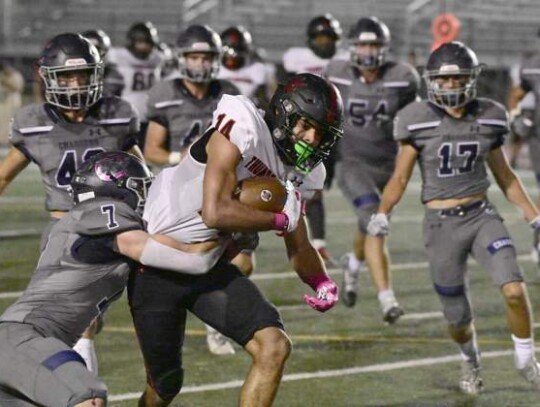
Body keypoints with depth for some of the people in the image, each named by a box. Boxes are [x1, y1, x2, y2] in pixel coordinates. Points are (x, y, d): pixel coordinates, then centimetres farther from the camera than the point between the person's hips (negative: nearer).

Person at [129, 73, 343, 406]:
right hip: (158, 265, -6)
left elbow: (299, 248, 14)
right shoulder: (243, 128, -23)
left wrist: (323, 283, -7)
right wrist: (281, 220, -18)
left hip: (210, 266, 7)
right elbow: (216, 212, -31)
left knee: (274, 347, -12)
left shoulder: (298, 175, 2)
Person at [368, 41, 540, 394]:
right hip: (442, 224, -1)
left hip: (482, 216, 2)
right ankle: (470, 359, 42)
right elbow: (400, 178, -2)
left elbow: (504, 176, 12)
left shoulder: (488, 118, 0)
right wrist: (382, 215, -18)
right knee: (458, 318, 6)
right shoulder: (419, 121, -8)